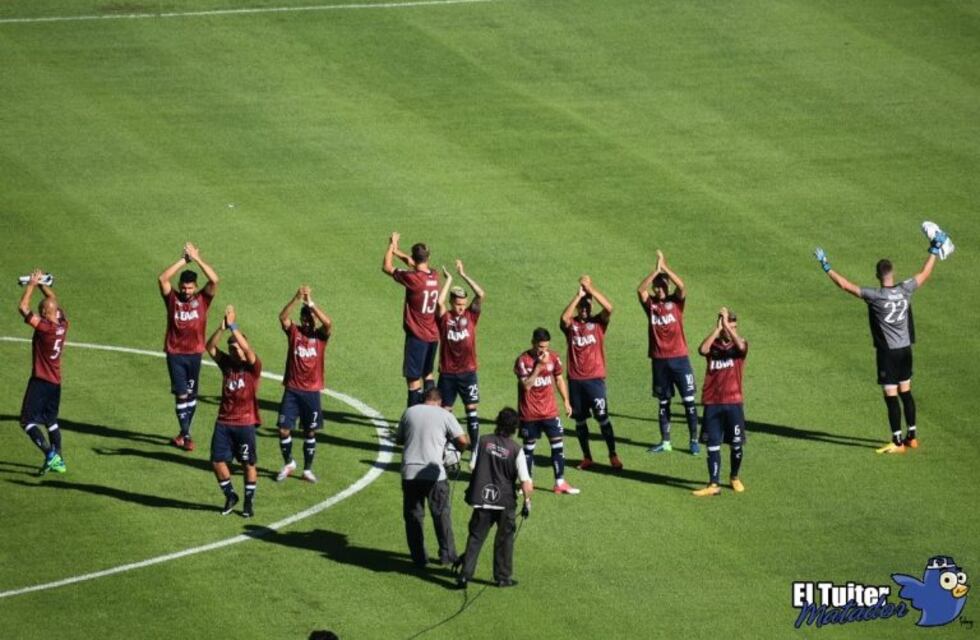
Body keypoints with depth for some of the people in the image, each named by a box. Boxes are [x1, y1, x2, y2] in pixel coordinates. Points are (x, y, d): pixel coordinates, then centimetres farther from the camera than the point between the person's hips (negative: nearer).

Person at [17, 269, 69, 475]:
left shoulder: (44, 327, -20)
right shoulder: (63, 325, 0)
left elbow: (23, 307, -19)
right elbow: (53, 302, 17)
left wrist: (31, 284, -10)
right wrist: (42, 284, 18)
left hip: (40, 381, -8)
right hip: (56, 382, 8)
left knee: (27, 421, -6)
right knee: (51, 421, 19)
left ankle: (50, 454, -21)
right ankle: (58, 461, 19)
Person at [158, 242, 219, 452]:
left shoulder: (202, 299, -1)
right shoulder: (172, 298, -3)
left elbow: (214, 280, -16)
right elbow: (162, 279, -18)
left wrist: (197, 259, -19)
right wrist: (184, 260, -20)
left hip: (194, 353, 2)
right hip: (175, 353, -2)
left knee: (191, 394, 11)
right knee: (181, 394, -5)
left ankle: (184, 432, 24)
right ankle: (185, 435, 0)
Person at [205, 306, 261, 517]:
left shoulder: (253, 367, -7)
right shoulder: (226, 364, 5)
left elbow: (248, 350, -26)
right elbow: (210, 347, -7)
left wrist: (233, 327, -27)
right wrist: (222, 327, -21)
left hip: (245, 423, -4)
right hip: (224, 422, 4)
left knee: (249, 464, 4)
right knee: (217, 461, 2)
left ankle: (249, 502, 17)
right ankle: (230, 496, 22)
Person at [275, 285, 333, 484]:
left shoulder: (321, 335, -1)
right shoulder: (294, 332, 1)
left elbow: (328, 323, -22)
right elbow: (282, 317, -17)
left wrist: (311, 303, -28)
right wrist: (296, 299, -31)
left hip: (311, 391, 0)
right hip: (292, 390, 0)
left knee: (310, 432, 7)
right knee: (284, 430, -3)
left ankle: (308, 469, 20)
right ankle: (288, 463, 20)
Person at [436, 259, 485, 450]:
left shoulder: (471, 316, 2)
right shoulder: (444, 317, -3)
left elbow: (481, 296, -10)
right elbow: (439, 301, -23)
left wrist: (463, 275, -9)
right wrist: (449, 279, -14)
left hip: (468, 372, 1)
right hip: (447, 373, -1)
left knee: (471, 409, 0)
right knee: (445, 410, 7)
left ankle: (475, 448, 3)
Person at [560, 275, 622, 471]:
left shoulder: (598, 322, 2)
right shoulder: (571, 324, 3)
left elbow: (609, 308, -17)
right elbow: (564, 317, -20)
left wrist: (590, 288, -16)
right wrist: (578, 295, -19)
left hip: (595, 378, -2)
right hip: (575, 379, 2)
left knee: (603, 417, -4)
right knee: (579, 419, 8)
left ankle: (613, 455, 4)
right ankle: (587, 457, 19)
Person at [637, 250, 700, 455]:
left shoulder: (676, 301, 0)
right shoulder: (650, 304, 3)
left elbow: (681, 286, -19)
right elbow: (640, 290, -15)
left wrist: (665, 267, -22)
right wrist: (656, 269, -22)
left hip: (679, 358, -2)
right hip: (659, 360, 2)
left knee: (689, 401, -2)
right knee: (663, 402, 10)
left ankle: (694, 441, 6)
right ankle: (665, 442, 17)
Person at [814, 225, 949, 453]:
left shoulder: (875, 296, -18)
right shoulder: (905, 289, -5)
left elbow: (846, 285, -16)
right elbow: (925, 274, 11)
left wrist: (827, 267, -6)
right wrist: (934, 251, 22)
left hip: (888, 352, -6)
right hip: (905, 349, 6)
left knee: (891, 396, -2)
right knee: (906, 392, 16)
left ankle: (898, 442, 0)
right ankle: (912, 437, 23)